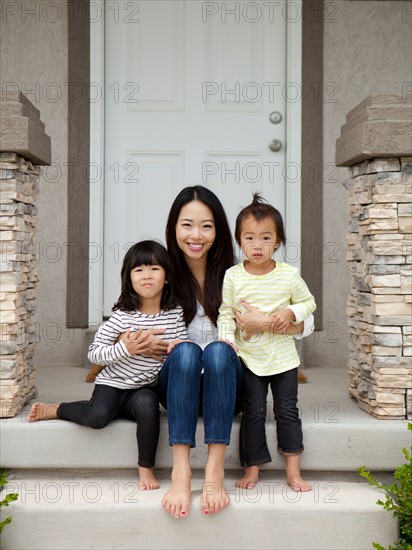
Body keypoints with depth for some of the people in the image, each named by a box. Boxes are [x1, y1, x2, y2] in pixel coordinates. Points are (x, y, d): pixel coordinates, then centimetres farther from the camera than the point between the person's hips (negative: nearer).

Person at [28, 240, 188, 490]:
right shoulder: (122, 315, -11)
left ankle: (146, 468, -15)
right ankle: (53, 409, -1)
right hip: (112, 384, -2)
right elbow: (93, 352, -10)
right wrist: (124, 349, -26)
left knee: (147, 403, -32)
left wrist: (177, 349, -16)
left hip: (144, 388, 2)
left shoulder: (176, 313, -2)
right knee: (98, 416, -30)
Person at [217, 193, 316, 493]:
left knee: (288, 411, 6)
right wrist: (227, 342, -14)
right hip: (249, 357, 0)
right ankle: (252, 468, 17)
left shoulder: (289, 274, -6)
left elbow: (309, 302, 6)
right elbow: (225, 314, -1)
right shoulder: (233, 276, -6)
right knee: (254, 413, 4)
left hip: (283, 356, 1)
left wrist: (291, 313, -13)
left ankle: (293, 471, 18)